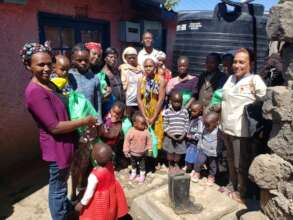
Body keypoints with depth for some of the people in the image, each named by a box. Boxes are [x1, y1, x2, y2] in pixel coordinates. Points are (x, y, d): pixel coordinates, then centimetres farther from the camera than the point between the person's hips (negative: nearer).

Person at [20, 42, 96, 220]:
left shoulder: (49, 84, 5)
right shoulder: (35, 92, -26)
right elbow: (54, 126, -28)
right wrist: (85, 121, -19)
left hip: (64, 143, 10)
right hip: (57, 147, -10)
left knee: (61, 182, 29)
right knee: (58, 187, 11)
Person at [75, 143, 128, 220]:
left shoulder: (94, 175, -37)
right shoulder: (110, 165, -22)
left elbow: (89, 192, -24)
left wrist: (81, 204, -9)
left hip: (100, 200, -5)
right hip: (111, 193, 5)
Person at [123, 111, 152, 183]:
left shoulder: (146, 131, -20)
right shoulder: (131, 131, -23)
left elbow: (149, 141, -6)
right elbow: (127, 141, -14)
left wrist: (149, 149, 0)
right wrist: (126, 151, -11)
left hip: (142, 153, 0)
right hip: (133, 153, 0)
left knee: (142, 164, 19)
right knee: (133, 164, 25)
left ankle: (142, 175, 41)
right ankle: (133, 173, 50)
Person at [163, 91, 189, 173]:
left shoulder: (185, 111, -2)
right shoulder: (167, 111, -8)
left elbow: (186, 124, 1)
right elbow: (165, 125, -6)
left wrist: (184, 134, -10)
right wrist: (170, 134, -14)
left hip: (181, 136, 2)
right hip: (170, 136, -1)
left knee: (179, 153, 12)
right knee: (170, 152, 10)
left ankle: (176, 164, 36)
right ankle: (171, 165, 31)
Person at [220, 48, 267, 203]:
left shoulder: (255, 80, -13)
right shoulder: (231, 78, 9)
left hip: (241, 131, -7)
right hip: (226, 128, 7)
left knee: (241, 164, 10)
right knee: (231, 161, 23)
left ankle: (241, 192, 30)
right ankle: (232, 185, 42)